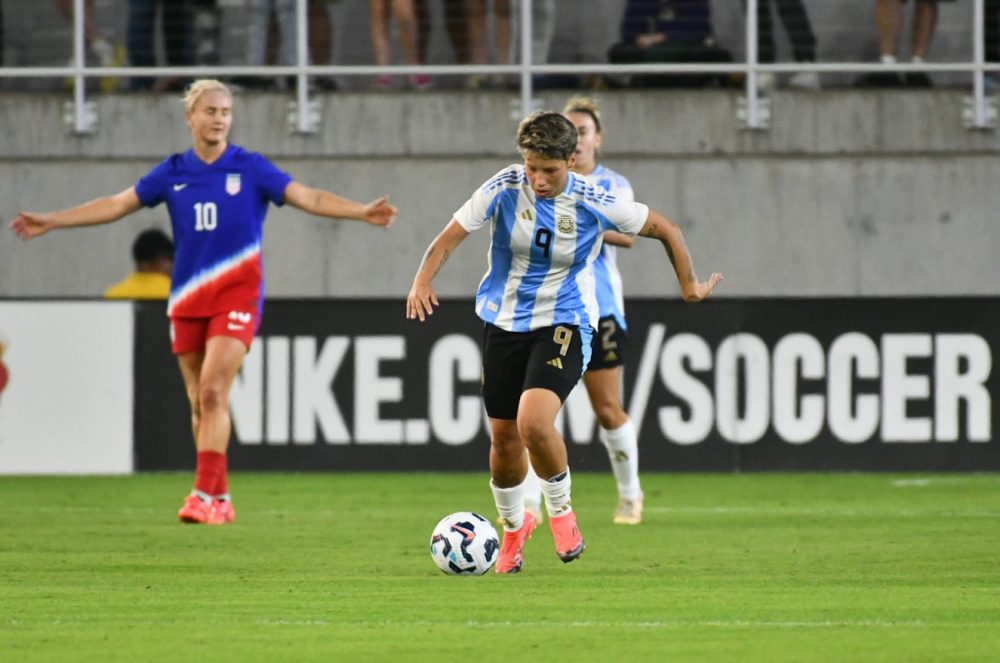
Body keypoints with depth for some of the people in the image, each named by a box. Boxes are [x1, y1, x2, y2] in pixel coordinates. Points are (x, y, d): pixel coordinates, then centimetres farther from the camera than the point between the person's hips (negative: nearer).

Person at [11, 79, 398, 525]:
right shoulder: (173, 173, 7)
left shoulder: (251, 169, -1)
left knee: (213, 392, -17)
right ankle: (220, 499, 18)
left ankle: (206, 494, -18)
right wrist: (51, 221, 12)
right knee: (199, 404, 7)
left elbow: (309, 198, -6)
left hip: (236, 297, -4)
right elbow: (116, 205, 13)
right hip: (188, 300, 4)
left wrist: (362, 212, -20)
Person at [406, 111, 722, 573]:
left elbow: (666, 230, 0)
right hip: (503, 323, 3)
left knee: (533, 422, -26)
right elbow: (450, 237, -9)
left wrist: (689, 287, 8)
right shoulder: (504, 189, -12)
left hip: (563, 325, -3)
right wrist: (422, 281, -27)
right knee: (503, 438, 8)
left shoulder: (595, 204, -14)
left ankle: (560, 510, 1)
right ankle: (514, 526, 37)